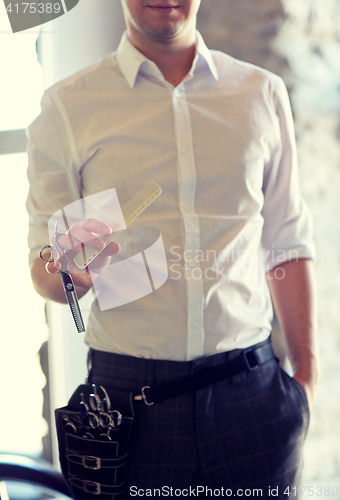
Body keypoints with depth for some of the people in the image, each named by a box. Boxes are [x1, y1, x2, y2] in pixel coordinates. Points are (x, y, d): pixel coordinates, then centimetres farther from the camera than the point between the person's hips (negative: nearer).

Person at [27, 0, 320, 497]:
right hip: (129, 392, -1)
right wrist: (71, 273, -21)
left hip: (251, 393, 2)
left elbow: (288, 246, 9)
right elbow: (42, 272, 2)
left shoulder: (262, 93, 7)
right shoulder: (66, 106, 0)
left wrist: (307, 375, 3)